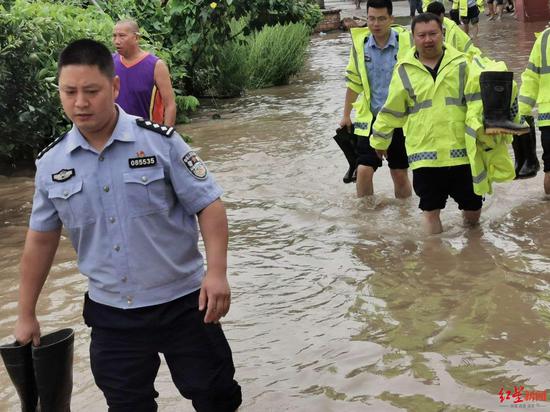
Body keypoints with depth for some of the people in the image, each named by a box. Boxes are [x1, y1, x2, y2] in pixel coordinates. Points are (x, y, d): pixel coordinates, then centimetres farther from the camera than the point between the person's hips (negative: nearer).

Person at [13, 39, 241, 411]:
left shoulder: (160, 141, -11)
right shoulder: (51, 164, -1)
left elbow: (209, 206, -9)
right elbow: (41, 239, 8)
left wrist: (217, 272, -21)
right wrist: (27, 315, 12)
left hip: (181, 302, -3)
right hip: (110, 314, 3)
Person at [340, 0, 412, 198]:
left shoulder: (406, 40, -12)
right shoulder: (360, 42, -4)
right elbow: (354, 81, 9)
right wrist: (346, 115, 13)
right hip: (370, 117, 2)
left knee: (400, 174, 8)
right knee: (364, 170, -5)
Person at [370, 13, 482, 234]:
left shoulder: (461, 63, 2)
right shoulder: (404, 71, 3)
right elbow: (392, 110, 13)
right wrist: (380, 140, 21)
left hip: (461, 150, 1)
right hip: (425, 154, 0)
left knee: (473, 206, 11)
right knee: (431, 210, 5)